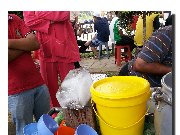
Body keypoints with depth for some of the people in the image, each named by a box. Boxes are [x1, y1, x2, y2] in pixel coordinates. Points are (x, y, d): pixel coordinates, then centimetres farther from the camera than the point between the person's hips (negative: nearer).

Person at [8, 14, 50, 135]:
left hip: (39, 83, 5)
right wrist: (25, 45, -6)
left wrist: (10, 43, -14)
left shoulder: (15, 19, 10)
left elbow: (35, 43, -4)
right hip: (17, 91, -4)